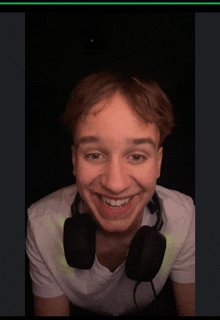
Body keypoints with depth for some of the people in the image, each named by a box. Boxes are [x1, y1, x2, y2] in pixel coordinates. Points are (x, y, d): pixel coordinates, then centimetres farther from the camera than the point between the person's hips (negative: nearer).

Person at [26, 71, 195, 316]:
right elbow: (50, 312, -18)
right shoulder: (42, 224, -28)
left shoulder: (182, 217, -25)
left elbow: (191, 310, -15)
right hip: (81, 313, 0)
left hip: (151, 312, 1)